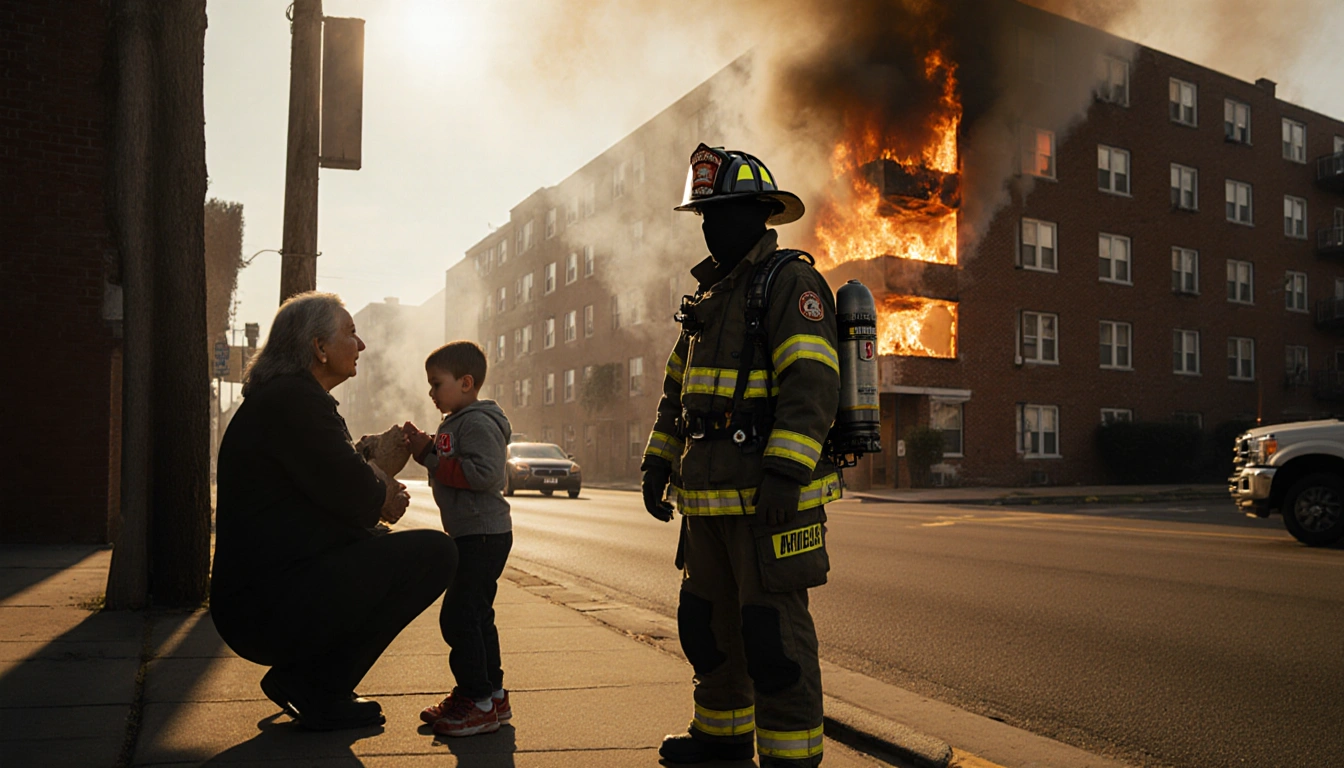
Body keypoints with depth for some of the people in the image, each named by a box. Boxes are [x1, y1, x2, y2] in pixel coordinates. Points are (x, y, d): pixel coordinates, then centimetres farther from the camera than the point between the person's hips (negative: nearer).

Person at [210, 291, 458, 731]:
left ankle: (299, 677, 17)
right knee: (435, 553, -15)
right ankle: (318, 688, -6)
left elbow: (333, 481, 22)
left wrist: (379, 488, 6)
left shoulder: (276, 398, 19)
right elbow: (349, 488, -20)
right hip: (269, 608, -11)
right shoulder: (295, 398, -14)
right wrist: (385, 499, 0)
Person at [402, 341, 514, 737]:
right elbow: (450, 470, 22)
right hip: (471, 536, 11)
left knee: (460, 615, -9)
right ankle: (490, 694, 25)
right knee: (475, 615, 16)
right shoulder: (454, 423, 19)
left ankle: (479, 700, -1)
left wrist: (432, 460, -19)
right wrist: (424, 448, 6)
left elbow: (485, 473, -27)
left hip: (483, 535, -11)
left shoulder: (478, 423, -15)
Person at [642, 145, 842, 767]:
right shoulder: (710, 296, 20)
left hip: (771, 498, -9)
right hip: (709, 496, 9)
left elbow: (812, 384, -19)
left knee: (773, 631, -5)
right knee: (708, 618, 18)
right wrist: (658, 462, 19)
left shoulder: (791, 282, -7)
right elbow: (678, 388, 24)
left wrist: (784, 472, -27)